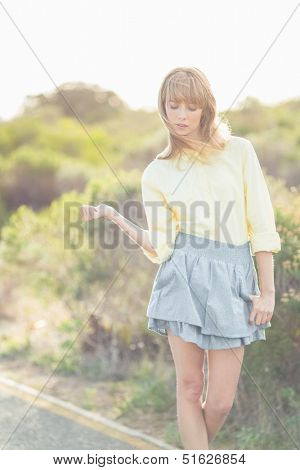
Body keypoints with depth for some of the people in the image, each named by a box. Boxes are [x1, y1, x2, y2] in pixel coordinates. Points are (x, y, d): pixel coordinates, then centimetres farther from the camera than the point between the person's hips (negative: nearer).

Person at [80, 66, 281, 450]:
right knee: (189, 388, 3)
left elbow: (261, 225, 3)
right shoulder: (157, 173, 7)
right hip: (185, 276, 0)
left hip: (233, 278, 0)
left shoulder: (239, 151, 4)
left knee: (220, 402, 1)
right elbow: (160, 247, 1)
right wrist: (114, 218, -12)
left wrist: (267, 290, -1)